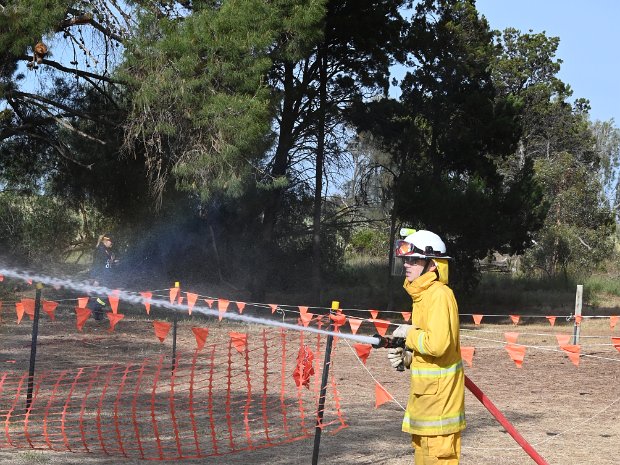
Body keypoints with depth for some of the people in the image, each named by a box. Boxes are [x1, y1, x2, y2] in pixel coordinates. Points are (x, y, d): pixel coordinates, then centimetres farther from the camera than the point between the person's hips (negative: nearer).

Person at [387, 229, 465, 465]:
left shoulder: (439, 295, -18)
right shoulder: (423, 294, 14)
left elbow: (437, 344, -28)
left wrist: (409, 334, -13)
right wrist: (406, 355, 5)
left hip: (439, 391, -11)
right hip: (425, 390, 11)